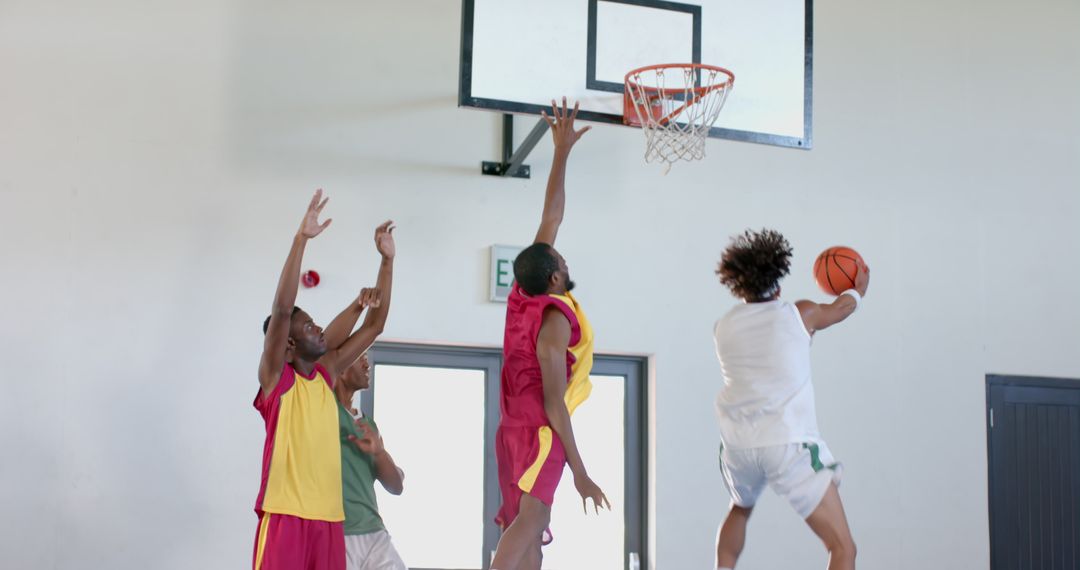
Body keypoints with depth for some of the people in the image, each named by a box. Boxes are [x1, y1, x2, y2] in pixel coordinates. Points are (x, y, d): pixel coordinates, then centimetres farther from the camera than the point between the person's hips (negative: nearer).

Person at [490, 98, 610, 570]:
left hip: (513, 427, 9)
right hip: (539, 430, -9)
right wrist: (580, 472, -16)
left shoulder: (523, 295, 7)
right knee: (532, 517, -25)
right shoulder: (556, 320, -13)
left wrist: (562, 151, 15)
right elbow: (554, 403, -16)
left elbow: (551, 219, 14)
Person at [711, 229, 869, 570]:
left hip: (739, 445, 4)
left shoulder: (723, 328, 10)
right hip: (789, 444, -4)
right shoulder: (800, 314, 4)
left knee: (740, 510, 36)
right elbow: (840, 309, 26)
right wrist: (859, 288, 48)